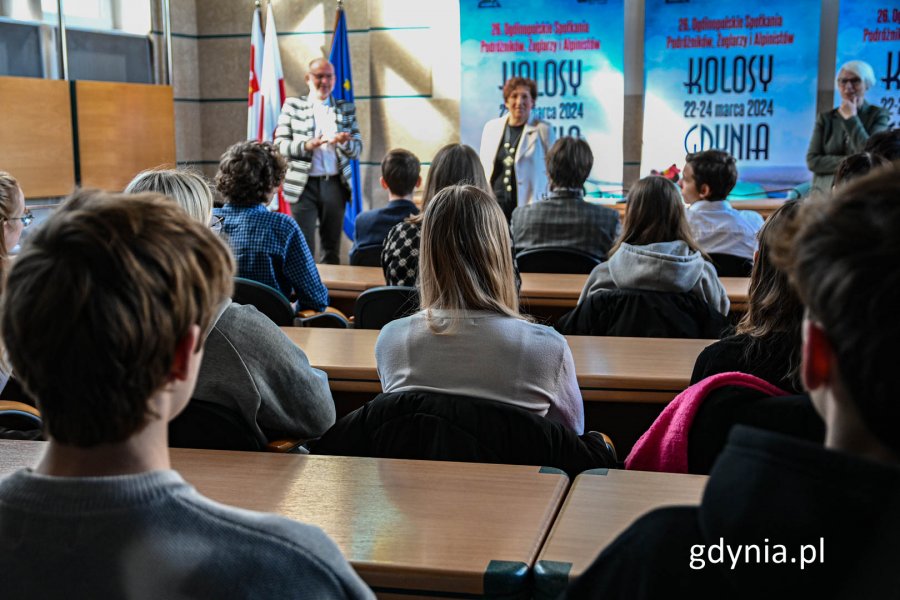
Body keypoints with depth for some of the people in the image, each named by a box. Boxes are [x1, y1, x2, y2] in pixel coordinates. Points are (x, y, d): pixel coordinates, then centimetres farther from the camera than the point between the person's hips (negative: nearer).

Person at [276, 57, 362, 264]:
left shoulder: (346, 109, 13)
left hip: (335, 184, 2)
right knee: (304, 248, -7)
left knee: (332, 249, 7)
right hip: (303, 185, -2)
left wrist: (344, 142, -14)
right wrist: (306, 145, -19)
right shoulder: (292, 106, 6)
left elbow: (357, 148, 10)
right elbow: (279, 145, 1)